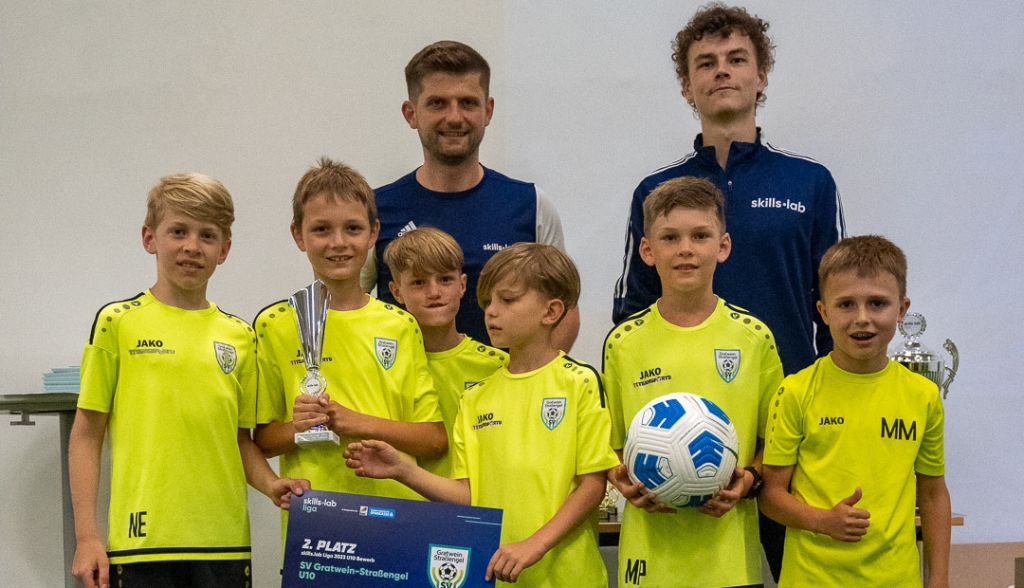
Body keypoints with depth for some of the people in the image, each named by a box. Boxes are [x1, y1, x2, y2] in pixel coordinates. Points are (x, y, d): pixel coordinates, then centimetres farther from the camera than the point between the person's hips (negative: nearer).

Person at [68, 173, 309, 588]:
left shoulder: (240, 336, 10)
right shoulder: (118, 323, 2)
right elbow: (87, 434, 3)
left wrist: (270, 484, -2)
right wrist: (87, 537, -3)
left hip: (224, 543, 3)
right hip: (144, 541, -3)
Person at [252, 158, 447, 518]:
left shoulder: (401, 326, 8)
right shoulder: (276, 325, 5)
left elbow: (435, 440, 5)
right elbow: (260, 440, 7)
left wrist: (359, 423, -8)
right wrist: (297, 429, -13)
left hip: (397, 508, 1)